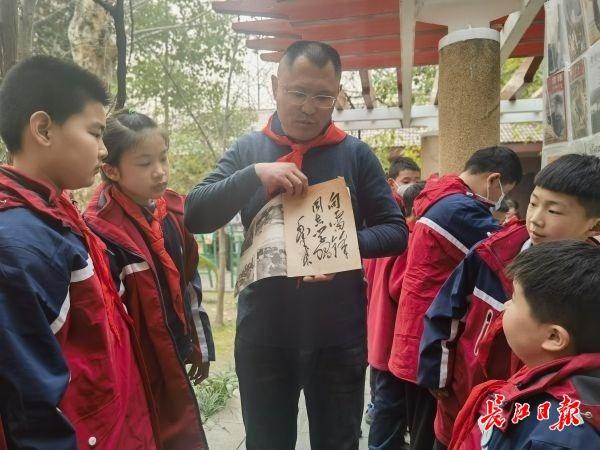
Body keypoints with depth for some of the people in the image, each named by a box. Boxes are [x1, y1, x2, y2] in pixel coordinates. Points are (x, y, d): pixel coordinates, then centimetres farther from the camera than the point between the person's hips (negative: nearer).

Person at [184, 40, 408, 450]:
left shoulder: (356, 154, 0)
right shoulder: (248, 150, 2)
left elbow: (395, 231, 0)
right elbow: (195, 216, -6)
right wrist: (254, 174, -20)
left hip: (338, 337, 0)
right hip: (263, 335, 1)